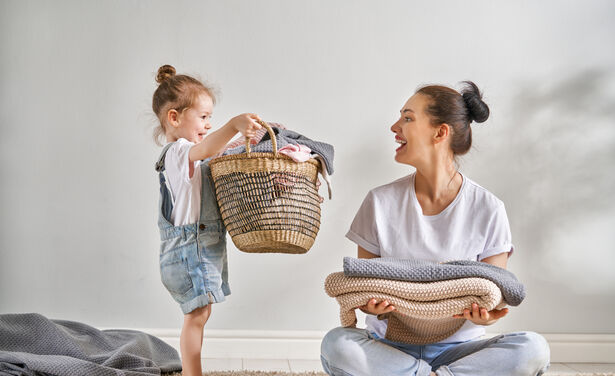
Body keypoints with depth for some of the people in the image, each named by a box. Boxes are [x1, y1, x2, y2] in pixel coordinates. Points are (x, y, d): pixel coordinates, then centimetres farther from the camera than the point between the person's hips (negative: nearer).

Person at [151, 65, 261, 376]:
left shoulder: (185, 152, 16)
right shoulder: (178, 153, -18)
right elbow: (205, 150, -40)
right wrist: (233, 126, -56)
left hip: (201, 248, 10)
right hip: (190, 248, -10)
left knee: (198, 314, 16)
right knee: (197, 315, -7)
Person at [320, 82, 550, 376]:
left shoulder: (488, 210, -3)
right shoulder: (381, 202, 1)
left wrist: (484, 315, -24)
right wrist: (367, 304, -21)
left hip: (456, 347, -1)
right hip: (390, 344, 1)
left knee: (533, 349, -28)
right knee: (335, 344, -31)